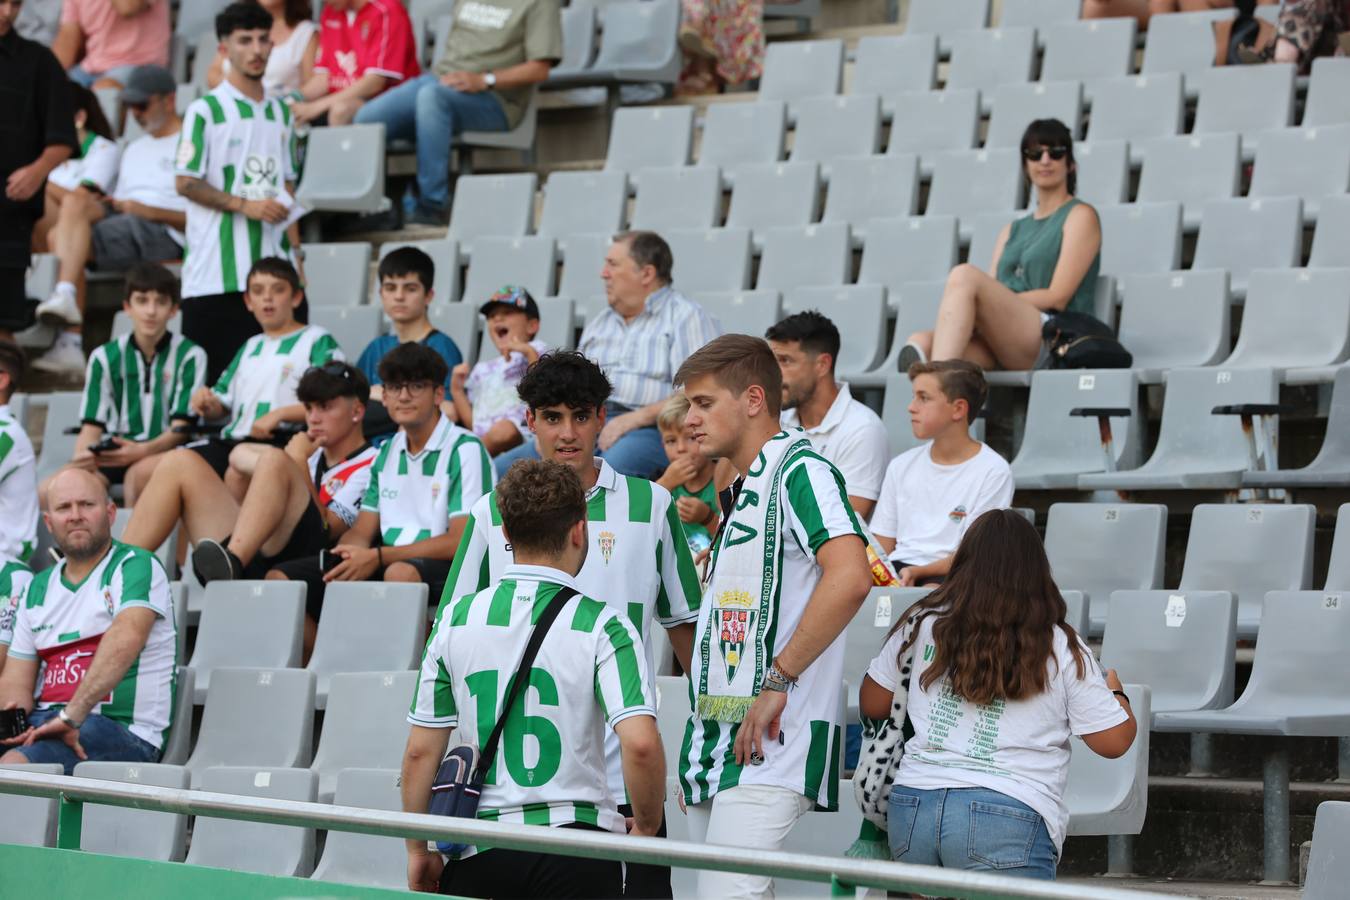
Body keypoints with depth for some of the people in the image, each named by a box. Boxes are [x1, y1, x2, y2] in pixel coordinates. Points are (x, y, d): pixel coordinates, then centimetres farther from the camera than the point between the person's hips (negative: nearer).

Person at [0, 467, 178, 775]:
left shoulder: (136, 567, -1)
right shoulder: (39, 588, 21)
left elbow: (126, 638, -20)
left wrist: (72, 715, -30)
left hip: (120, 730, -6)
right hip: (43, 723, 6)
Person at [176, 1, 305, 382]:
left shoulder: (281, 113, 16)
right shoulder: (205, 111, -3)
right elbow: (186, 182, -7)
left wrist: (295, 251, 13)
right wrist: (244, 205, -15)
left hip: (275, 266, 5)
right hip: (217, 275, -5)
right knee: (215, 377, -4)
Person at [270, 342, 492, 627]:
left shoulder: (465, 451, -6)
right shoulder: (387, 453, 17)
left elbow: (460, 542, -13)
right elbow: (361, 532, 16)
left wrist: (377, 557, -17)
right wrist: (348, 555, -11)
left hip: (445, 568, -7)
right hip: (387, 563, 7)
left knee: (400, 574, -42)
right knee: (279, 579, -8)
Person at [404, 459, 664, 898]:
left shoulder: (455, 620, 3)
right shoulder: (601, 625, -6)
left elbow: (420, 753, 4)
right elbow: (640, 744, -17)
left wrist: (418, 852, 15)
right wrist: (646, 829, 0)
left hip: (479, 855, 2)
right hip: (578, 852, -2)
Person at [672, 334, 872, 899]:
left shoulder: (798, 467, -8)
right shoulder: (743, 491, 22)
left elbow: (850, 577, -24)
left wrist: (778, 681, -21)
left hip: (772, 747, -10)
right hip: (717, 747, 10)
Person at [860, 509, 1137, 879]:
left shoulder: (922, 625, 8)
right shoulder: (1061, 650, 1)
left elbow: (872, 705, 20)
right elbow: (1114, 742, 6)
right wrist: (1116, 693, 28)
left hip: (911, 806, 3)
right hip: (1007, 818, -3)